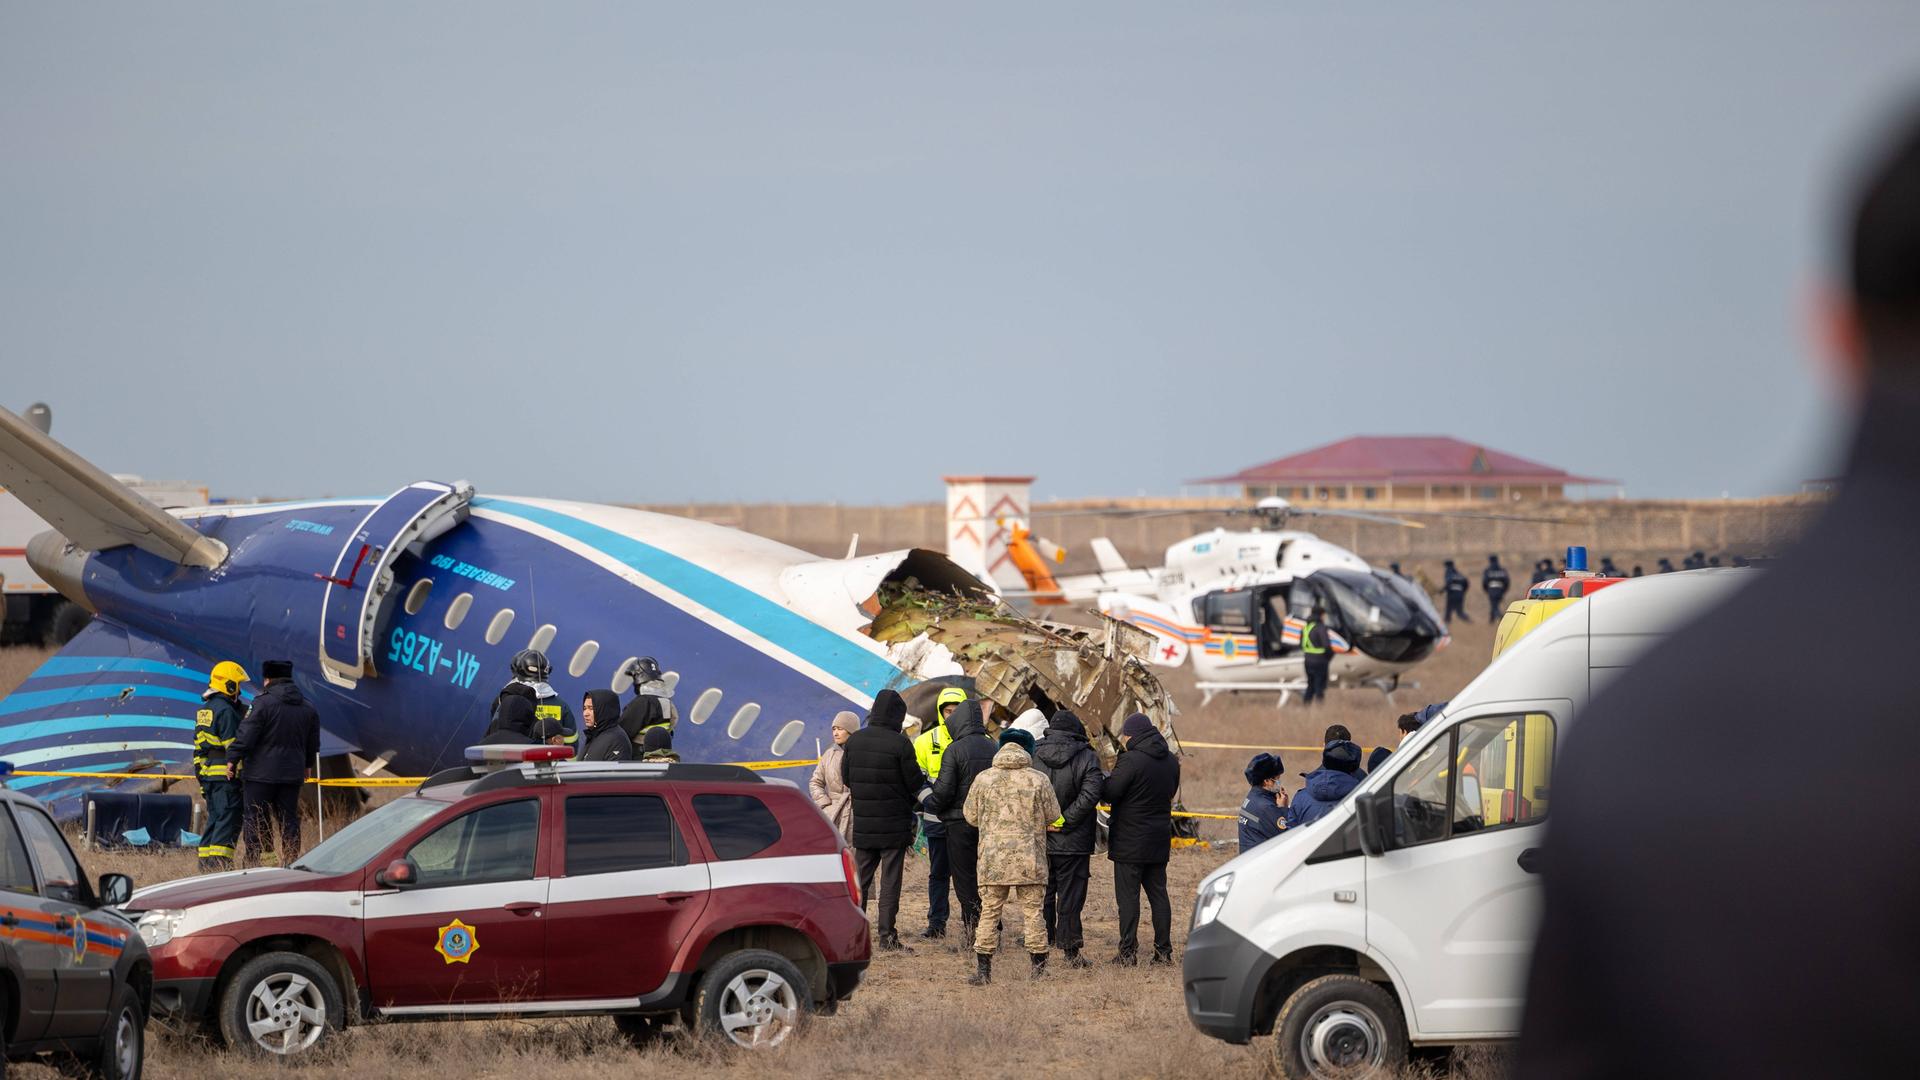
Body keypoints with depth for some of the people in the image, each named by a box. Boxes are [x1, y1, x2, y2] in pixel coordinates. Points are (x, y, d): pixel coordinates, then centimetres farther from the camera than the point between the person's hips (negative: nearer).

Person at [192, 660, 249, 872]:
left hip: (207, 773, 9)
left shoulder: (204, 709, 16)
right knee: (228, 821, -8)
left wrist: (200, 777, 23)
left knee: (215, 819, 14)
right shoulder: (226, 710, -13)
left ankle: (206, 862, 13)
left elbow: (198, 746, 20)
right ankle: (219, 863, -14)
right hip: (226, 775, -9)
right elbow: (232, 744, -17)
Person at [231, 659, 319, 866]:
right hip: (292, 773, 6)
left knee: (256, 819, 0)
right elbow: (313, 742, 20)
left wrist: (233, 757, -6)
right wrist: (307, 765, 34)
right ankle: (290, 862, 8)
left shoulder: (263, 703, -12)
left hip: (261, 772, -6)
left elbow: (246, 735, -15)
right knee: (288, 819, 10)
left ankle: (253, 862, -1)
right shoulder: (307, 708, 10)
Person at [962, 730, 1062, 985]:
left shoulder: (984, 779, 1)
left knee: (989, 912, 7)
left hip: (993, 858, 1)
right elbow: (1053, 815, 5)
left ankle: (982, 968, 3)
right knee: (1033, 912, 6)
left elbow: (971, 816, 9)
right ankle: (1039, 968, 8)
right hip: (1030, 858, -1)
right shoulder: (1038, 780, -2)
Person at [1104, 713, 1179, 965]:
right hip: (1159, 840, 7)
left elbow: (1109, 793, -18)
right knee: (1158, 893, 12)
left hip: (1130, 843, -7)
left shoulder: (1131, 760, -18)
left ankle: (1128, 952, -4)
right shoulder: (1171, 761, 7)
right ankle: (1164, 951, 12)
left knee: (1128, 896, -2)